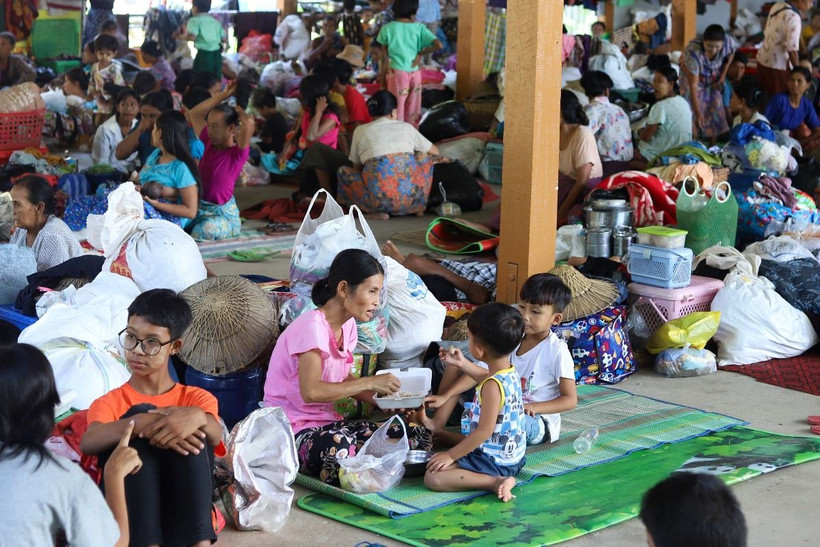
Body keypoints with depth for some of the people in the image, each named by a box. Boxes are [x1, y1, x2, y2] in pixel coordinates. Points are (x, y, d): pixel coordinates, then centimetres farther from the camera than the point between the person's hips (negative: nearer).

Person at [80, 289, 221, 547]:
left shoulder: (195, 398, 18)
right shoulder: (110, 402, 15)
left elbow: (215, 437, -8)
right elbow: (87, 443, -11)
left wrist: (197, 417, -33)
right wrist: (142, 424, -29)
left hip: (186, 508, 1)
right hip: (130, 511, -1)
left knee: (194, 428, -20)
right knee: (140, 416, -21)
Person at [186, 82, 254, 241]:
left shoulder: (237, 153, -11)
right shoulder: (209, 143, 8)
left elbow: (249, 123, -30)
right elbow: (194, 113, 17)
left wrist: (239, 111, -7)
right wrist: (224, 95, 14)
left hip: (223, 214, -6)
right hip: (199, 206, 6)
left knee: (202, 231, -37)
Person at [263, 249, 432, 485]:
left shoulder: (347, 326, 11)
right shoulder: (312, 326, -17)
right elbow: (311, 391, -27)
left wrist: (380, 397, -2)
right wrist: (370, 382, -22)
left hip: (329, 423, 9)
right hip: (294, 430, -9)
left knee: (420, 438, -6)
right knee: (338, 446, -44)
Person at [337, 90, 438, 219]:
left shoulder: (360, 131, 15)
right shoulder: (406, 127, 18)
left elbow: (356, 168, 24)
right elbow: (435, 152, 33)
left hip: (379, 197, -2)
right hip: (412, 197, 2)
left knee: (343, 171, 23)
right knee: (424, 157, 30)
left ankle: (376, 211, 5)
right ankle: (419, 207, 18)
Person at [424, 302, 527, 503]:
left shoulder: (493, 386, -27)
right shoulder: (511, 372, 1)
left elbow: (485, 431, -27)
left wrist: (450, 455, -20)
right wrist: (462, 364, 28)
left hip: (494, 461, -10)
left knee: (433, 478, -20)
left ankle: (495, 482, -20)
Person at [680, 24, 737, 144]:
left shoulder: (728, 42, -32)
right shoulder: (693, 52, -43)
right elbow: (693, 85, -40)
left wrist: (723, 75, -8)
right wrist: (697, 114, -40)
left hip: (713, 79, 4)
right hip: (692, 76, -4)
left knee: (716, 111, 4)